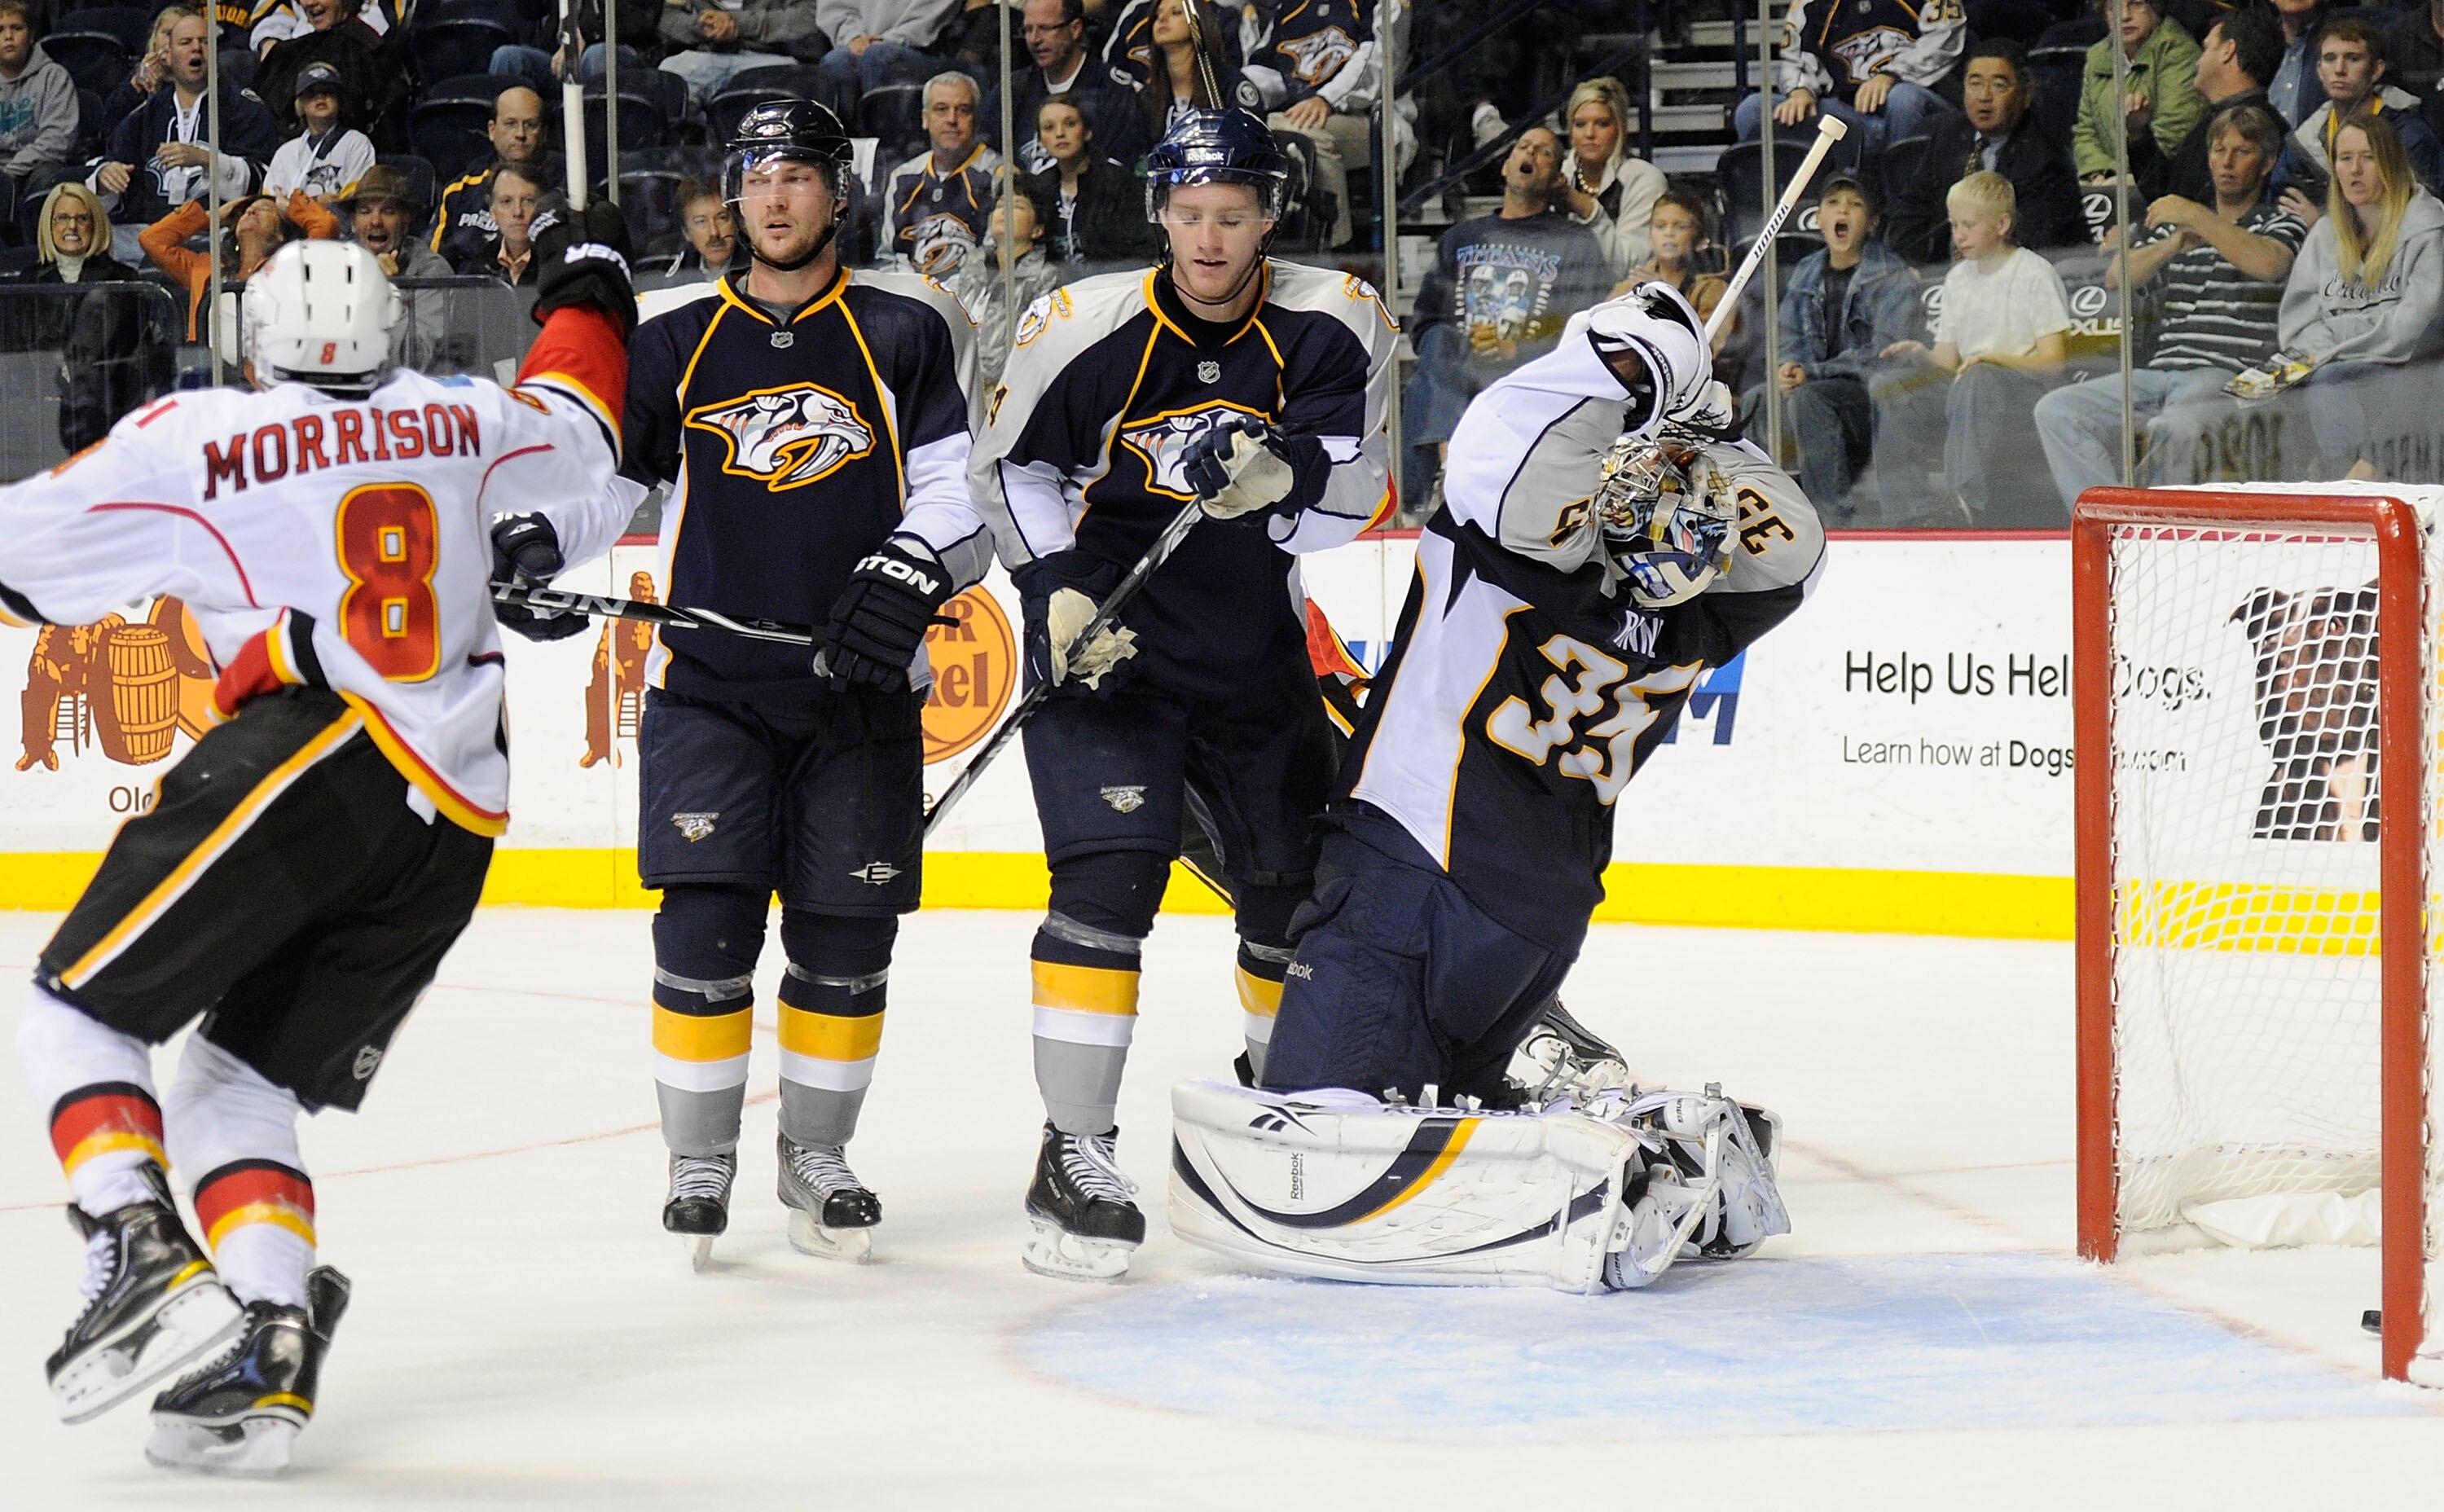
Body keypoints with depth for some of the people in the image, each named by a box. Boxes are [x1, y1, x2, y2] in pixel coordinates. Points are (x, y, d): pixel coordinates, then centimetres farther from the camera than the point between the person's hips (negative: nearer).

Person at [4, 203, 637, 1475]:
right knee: (241, 1079, 12)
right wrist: (591, 282, 55)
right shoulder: (461, 420, 18)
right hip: (455, 816, 6)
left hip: (307, 761, -6)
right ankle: (265, 1355, -6)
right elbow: (574, 433, 39)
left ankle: (142, 1261, -20)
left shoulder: (195, 440, 4)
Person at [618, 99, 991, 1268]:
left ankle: (818, 1160, 17)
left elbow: (959, 489, 2)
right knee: (704, 927, -10)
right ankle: (699, 1163, 3)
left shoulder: (902, 336, 5)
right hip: (710, 684, 0)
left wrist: (911, 570, -16)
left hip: (858, 688, 0)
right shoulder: (677, 347, 9)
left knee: (845, 939, 2)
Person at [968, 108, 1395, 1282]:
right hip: (1106, 647, -3)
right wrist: (1056, 589, -11)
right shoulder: (1081, 329, -11)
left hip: (1255, 656, 4)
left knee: (1298, 891, 15)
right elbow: (1010, 465, 1)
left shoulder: (1331, 326, -8)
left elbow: (1355, 492, -15)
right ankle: (1074, 1155, -16)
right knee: (1108, 879, -19)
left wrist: (1283, 473, -36)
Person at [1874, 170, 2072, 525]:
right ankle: (1910, 511, -22)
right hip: (1963, 383, 6)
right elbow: (1948, 360, 14)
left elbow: (2053, 359, -9)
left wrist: (1994, 359, -23)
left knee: (1975, 383, -40)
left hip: (2027, 389, -6)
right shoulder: (1958, 279, 18)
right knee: (1887, 386, -18)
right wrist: (1922, 355, -9)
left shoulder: (2035, 274, -2)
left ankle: (1969, 505, -40)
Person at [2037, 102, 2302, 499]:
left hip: (2231, 374, -6)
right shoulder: (2174, 227, 27)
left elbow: (2269, 264, -14)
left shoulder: (2281, 224, 10)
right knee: (2056, 411, -14)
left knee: (2173, 427, -39)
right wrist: (2172, 245, -4)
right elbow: (2117, 277, 14)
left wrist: (2195, 216, -14)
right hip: (2159, 372, 6)